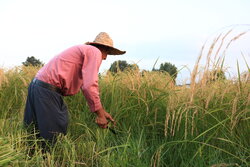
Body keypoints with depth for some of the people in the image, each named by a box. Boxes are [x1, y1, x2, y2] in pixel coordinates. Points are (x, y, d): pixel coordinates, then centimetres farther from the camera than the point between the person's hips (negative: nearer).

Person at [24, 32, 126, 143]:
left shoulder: (84, 50, 26)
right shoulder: (95, 52, -4)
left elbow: (85, 86, 26)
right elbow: (90, 86, -18)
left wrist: (102, 112, 25)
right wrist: (99, 114, -9)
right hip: (48, 88, -10)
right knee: (53, 137, -4)